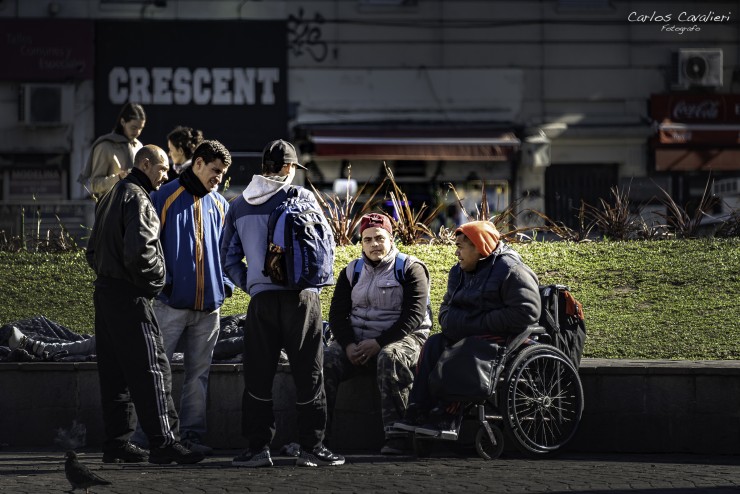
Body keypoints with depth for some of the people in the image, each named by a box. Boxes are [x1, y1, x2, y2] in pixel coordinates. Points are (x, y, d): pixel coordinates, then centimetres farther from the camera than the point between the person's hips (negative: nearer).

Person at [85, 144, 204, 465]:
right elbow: (138, 249, -25)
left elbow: (93, 251, 23)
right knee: (152, 369, -9)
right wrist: (154, 282, -11)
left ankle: (117, 442, 12)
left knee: (115, 372, 11)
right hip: (130, 296, -10)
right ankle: (163, 442, -13)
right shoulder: (137, 198, -13)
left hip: (105, 291, 10)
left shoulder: (111, 198, 19)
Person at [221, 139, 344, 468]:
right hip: (301, 296, -3)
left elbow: (228, 257, 12)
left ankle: (258, 447, 4)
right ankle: (311, 447, 3)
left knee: (258, 377, 8)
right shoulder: (303, 198, -1)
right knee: (308, 375, 3)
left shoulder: (239, 206, 10)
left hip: (261, 300, 3)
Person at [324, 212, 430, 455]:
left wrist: (378, 343, -20)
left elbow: (413, 316, -10)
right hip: (356, 340, 4)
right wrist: (349, 345, -12)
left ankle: (396, 435, -40)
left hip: (402, 337, -4)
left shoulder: (410, 269, 1)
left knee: (390, 358, -39)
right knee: (326, 360, -25)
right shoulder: (352, 272, 16)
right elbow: (337, 314, 9)